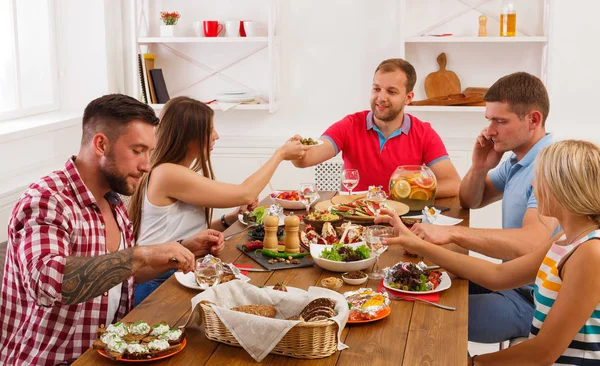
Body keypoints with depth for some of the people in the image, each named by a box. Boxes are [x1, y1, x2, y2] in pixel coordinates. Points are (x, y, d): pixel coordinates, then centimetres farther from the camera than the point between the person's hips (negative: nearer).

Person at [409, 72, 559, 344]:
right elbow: (470, 201, 17)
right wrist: (479, 168, -3)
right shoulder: (518, 160, 8)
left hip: (531, 299, -9)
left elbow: (531, 243, -37)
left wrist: (452, 233, -41)